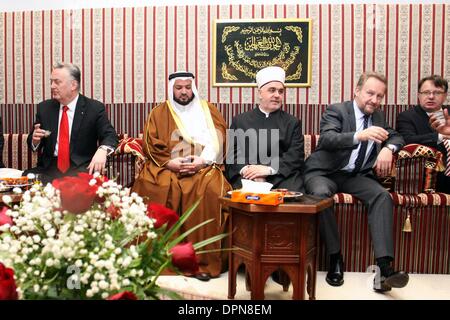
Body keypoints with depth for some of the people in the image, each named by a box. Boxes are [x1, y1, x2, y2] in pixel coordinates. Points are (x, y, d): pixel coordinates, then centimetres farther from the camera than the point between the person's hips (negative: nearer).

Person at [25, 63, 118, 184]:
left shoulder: (95, 108, -2)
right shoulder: (44, 108, 10)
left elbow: (110, 135, -10)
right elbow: (32, 144, 17)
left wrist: (102, 150, -33)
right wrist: (35, 140, -9)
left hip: (82, 169, -4)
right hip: (50, 168, 4)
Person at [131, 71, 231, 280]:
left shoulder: (208, 110, 15)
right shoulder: (159, 113, 14)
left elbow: (218, 141, 4)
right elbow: (150, 145, 4)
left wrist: (202, 161, -13)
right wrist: (171, 163, -12)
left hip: (203, 167, 0)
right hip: (166, 167, 1)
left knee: (210, 190, -32)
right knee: (150, 187, -30)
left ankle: (204, 260, -23)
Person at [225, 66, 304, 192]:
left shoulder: (292, 122, 16)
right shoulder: (240, 120, 18)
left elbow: (296, 156, 3)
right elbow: (232, 152, 9)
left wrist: (269, 169, -13)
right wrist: (245, 170, -13)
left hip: (282, 176, 1)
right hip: (247, 177, 0)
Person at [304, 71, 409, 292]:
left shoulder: (378, 116, 15)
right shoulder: (336, 110, -5)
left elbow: (396, 137, 21)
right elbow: (326, 139, -23)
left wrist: (388, 148, -5)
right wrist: (360, 136, -41)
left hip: (357, 176, 5)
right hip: (324, 173, -4)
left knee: (382, 196, -24)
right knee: (321, 193, -36)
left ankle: (384, 268, -31)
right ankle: (335, 259, -21)